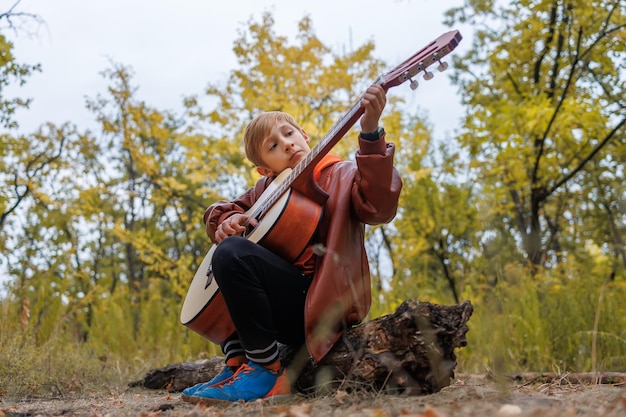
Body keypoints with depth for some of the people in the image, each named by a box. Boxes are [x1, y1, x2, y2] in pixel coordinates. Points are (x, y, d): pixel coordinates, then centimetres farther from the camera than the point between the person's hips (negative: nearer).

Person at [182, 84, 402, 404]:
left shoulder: (342, 175, 0)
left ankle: (267, 371, -15)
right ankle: (236, 365, 8)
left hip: (323, 304, -7)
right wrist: (227, 221, -1)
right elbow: (219, 210, 25)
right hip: (287, 308, 7)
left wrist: (371, 133, -36)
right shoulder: (268, 188, 16)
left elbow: (378, 206, -22)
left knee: (232, 255, -23)